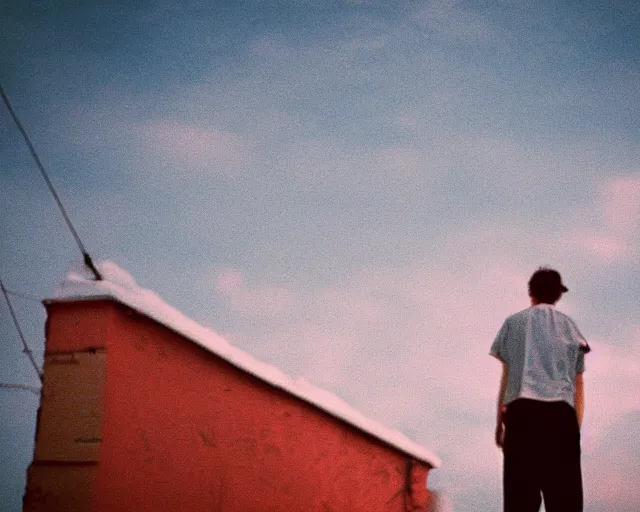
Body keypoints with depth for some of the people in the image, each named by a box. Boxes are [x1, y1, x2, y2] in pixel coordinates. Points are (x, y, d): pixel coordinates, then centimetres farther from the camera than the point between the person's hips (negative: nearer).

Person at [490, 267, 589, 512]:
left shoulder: (513, 323, 16)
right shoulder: (570, 327, 21)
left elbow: (507, 375, 9)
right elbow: (578, 386, 17)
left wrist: (499, 421, 12)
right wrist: (576, 426, 20)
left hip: (522, 410, -1)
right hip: (560, 412, 1)